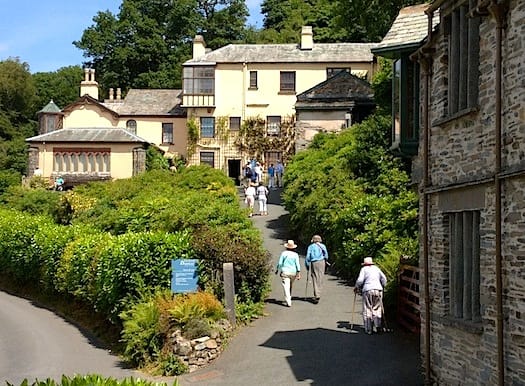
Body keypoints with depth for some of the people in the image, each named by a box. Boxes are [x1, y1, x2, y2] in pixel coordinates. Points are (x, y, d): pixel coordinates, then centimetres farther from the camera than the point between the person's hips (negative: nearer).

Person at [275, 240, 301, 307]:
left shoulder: (284, 253, -5)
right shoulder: (295, 254, -1)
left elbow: (280, 263, -4)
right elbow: (297, 264, -4)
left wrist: (277, 270, 10)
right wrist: (298, 273, -2)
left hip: (285, 272, -3)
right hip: (293, 272, 3)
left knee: (286, 287, -8)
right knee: (290, 286, 23)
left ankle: (288, 302, -19)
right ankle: (289, 299, 35)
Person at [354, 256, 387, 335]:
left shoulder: (364, 269, 5)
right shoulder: (376, 268, 16)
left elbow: (360, 280, -5)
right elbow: (384, 278, 13)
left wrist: (356, 287, 9)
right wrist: (382, 286, 24)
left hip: (367, 290, -3)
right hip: (378, 290, 3)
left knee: (367, 310, 2)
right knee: (377, 309, 13)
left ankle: (369, 329, 1)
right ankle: (378, 326, 1)